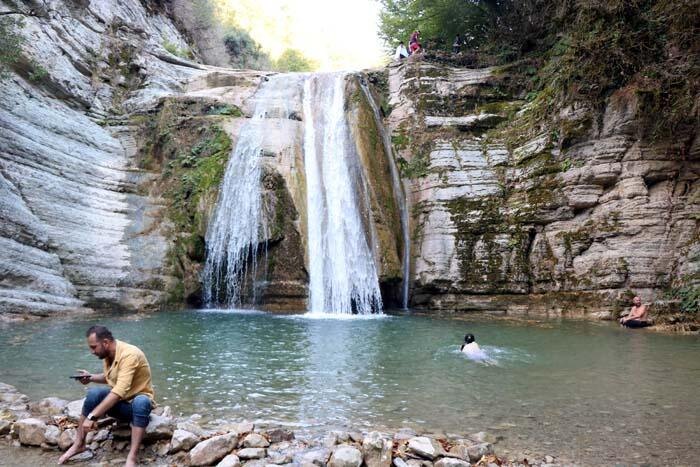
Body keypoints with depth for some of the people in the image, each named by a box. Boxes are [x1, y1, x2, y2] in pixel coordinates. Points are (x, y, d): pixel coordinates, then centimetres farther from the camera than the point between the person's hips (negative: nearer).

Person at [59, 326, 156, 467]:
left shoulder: (129, 354, -28)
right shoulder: (107, 354, -3)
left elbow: (119, 391, -37)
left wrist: (92, 415, -38)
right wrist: (91, 377, -2)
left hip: (139, 401, -7)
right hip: (120, 402, 7)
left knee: (140, 402, -40)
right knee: (94, 393, -19)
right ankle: (78, 444, -7)